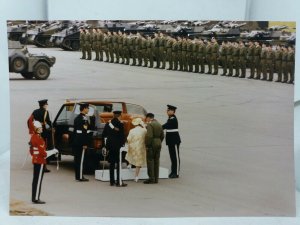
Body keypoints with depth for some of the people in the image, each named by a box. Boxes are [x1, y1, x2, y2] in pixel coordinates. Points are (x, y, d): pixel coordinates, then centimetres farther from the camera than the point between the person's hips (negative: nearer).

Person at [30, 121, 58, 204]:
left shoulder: (33, 137, 9)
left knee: (36, 180, 14)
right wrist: (53, 151, -11)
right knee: (38, 180, -5)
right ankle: (36, 199, -2)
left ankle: (34, 198, 19)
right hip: (40, 162, -10)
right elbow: (43, 153, -21)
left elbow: (31, 151, 17)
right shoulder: (38, 138, -20)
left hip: (35, 160, 10)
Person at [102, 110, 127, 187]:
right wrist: (123, 143, -1)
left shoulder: (108, 124, 6)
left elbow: (103, 135, 8)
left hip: (110, 146, 6)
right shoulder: (120, 124, -13)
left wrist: (106, 144, 14)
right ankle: (119, 182, -6)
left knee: (112, 163, 12)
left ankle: (112, 181, 14)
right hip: (118, 146, -6)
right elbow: (122, 135, -14)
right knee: (119, 164, -3)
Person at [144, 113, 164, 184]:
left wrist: (147, 145, -15)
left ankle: (151, 178, -6)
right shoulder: (159, 124, 12)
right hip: (158, 144, 8)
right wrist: (159, 143, 17)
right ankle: (156, 179, 11)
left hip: (152, 144, -8)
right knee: (156, 161, 10)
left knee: (150, 160, -3)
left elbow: (149, 136, -21)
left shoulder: (150, 124, -13)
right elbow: (162, 136, 14)